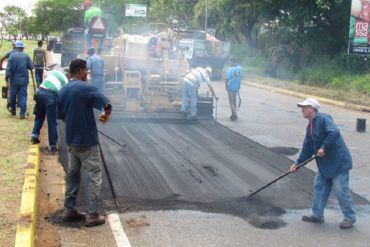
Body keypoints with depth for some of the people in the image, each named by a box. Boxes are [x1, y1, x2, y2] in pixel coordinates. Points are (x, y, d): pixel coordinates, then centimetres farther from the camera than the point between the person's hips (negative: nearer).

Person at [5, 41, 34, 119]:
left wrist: (7, 77, -3)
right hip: (24, 80, 1)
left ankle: (12, 109, 35)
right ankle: (22, 113, -4)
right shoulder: (26, 56, -3)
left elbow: (9, 68, -11)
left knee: (13, 95, 18)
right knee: (23, 96, 2)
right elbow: (31, 67, -3)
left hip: (14, 80, 0)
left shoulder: (12, 55, -8)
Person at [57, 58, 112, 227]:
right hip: (87, 140, -7)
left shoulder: (63, 91, 7)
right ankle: (92, 215, 1)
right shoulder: (86, 88, -16)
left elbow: (61, 116, 14)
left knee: (72, 174, 17)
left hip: (71, 140, 8)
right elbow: (107, 105, -22)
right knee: (94, 176, 0)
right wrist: (106, 116, -1)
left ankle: (69, 210, 22)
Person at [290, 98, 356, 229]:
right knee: (319, 187, 12)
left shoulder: (323, 119, -16)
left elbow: (334, 132, -31)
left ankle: (350, 217, 13)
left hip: (338, 161, -10)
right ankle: (317, 215, 23)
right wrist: (297, 163, 11)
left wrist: (323, 148, -26)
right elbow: (307, 148, 15)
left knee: (341, 190, -3)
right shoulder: (310, 126, 12)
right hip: (325, 163, 10)